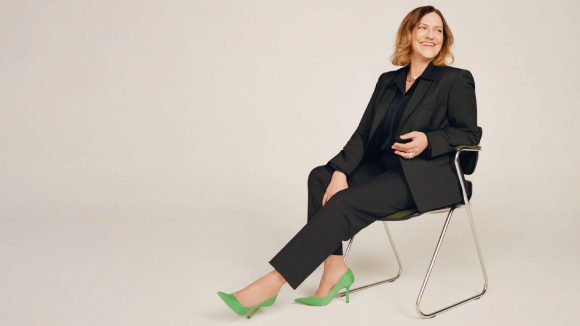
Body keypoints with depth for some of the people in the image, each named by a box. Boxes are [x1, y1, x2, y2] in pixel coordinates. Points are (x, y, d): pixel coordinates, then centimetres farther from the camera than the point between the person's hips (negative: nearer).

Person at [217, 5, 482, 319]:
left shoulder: (457, 81, 1)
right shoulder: (388, 81, 16)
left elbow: (470, 134, -1)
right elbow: (363, 134, 8)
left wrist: (428, 141, -19)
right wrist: (340, 172, -10)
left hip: (426, 176, -7)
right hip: (385, 168, 7)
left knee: (346, 202, -25)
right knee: (320, 176, -13)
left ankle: (272, 283, -29)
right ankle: (333, 268, -18)